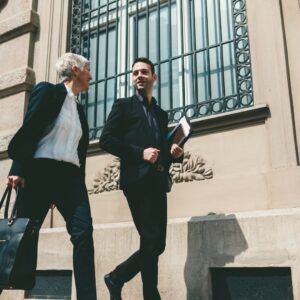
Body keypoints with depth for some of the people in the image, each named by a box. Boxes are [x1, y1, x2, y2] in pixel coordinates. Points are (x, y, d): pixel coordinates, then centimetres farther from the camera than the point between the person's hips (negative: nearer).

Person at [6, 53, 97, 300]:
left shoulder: (79, 109, 23)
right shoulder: (47, 91, 4)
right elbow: (28, 130, -6)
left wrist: (79, 185, 15)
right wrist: (18, 169, -16)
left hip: (71, 177, 5)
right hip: (41, 171, -5)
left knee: (83, 233, -11)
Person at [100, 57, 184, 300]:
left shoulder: (161, 114, 24)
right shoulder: (124, 106, 8)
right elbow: (106, 140, -5)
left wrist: (175, 153, 3)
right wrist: (140, 153, -15)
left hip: (158, 182, 6)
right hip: (138, 180, -6)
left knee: (157, 244, 4)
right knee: (151, 242, -11)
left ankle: (116, 278, 21)